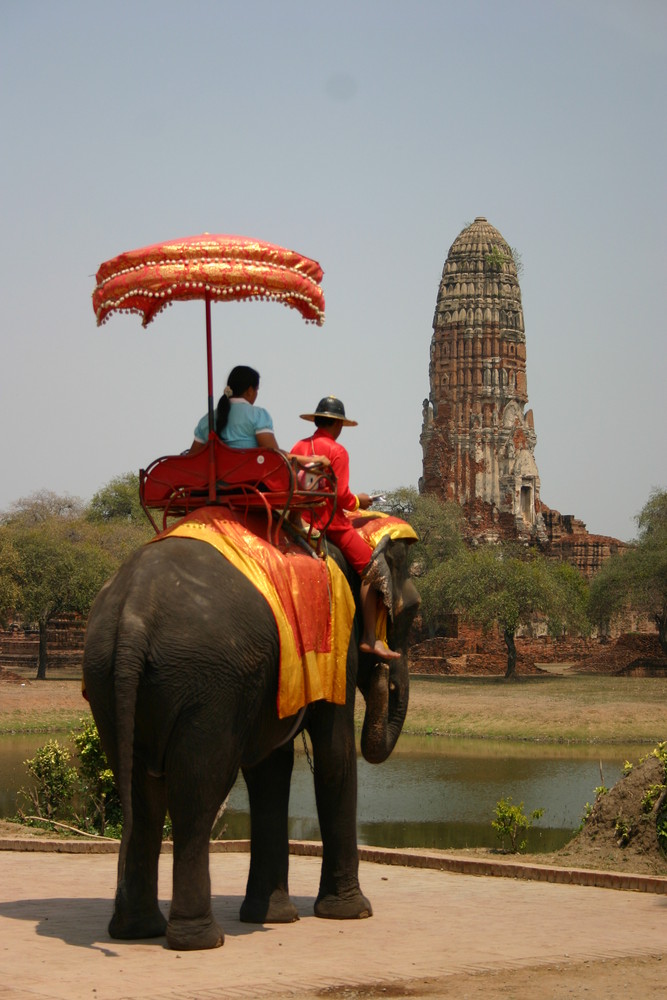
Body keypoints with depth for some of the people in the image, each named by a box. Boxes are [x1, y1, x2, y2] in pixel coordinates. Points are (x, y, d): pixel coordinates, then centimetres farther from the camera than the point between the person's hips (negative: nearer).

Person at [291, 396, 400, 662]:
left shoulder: (298, 448, 10)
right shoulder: (336, 451, -11)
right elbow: (340, 496, -17)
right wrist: (358, 502, 1)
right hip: (331, 521, -8)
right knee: (369, 568, -5)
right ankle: (369, 638, -13)